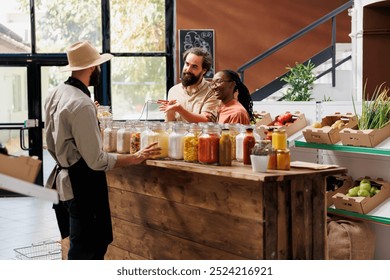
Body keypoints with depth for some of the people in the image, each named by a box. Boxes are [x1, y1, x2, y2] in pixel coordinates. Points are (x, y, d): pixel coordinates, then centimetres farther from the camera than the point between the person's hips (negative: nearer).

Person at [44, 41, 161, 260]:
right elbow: (97, 160, -22)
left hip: (64, 179, 9)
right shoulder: (82, 104, -22)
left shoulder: (56, 94, 7)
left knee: (97, 242, 19)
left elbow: (51, 145, 16)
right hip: (84, 184, -9)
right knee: (86, 250, 3)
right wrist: (136, 158, -14)